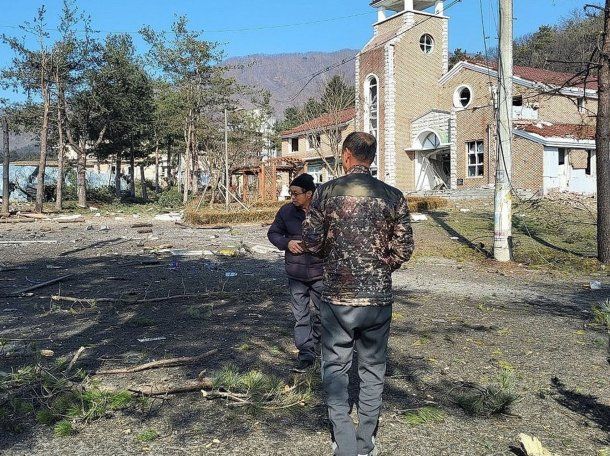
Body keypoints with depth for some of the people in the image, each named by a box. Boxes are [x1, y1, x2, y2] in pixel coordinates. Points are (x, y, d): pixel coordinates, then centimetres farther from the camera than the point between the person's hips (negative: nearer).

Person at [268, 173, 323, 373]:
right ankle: (306, 354, 11)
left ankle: (318, 346, 37)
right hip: (296, 275, 2)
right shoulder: (287, 211, -1)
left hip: (320, 273, -2)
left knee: (320, 314, 14)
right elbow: (273, 233, 10)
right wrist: (287, 243, -8)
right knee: (301, 316, 4)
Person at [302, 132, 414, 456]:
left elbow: (311, 242, -5)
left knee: (336, 368, 13)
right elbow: (403, 249, 0)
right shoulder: (393, 196, -2)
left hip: (338, 296, -2)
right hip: (379, 298, 2)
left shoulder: (327, 192, -6)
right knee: (373, 369, 16)